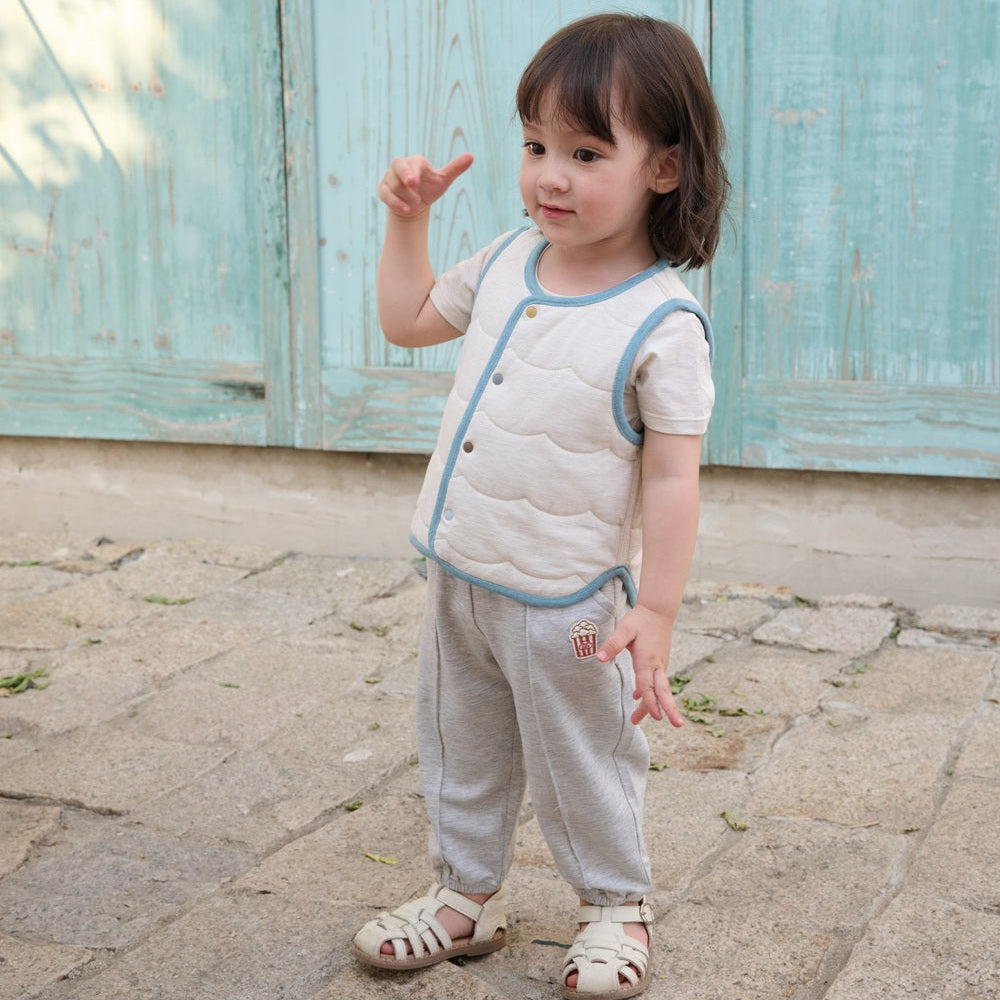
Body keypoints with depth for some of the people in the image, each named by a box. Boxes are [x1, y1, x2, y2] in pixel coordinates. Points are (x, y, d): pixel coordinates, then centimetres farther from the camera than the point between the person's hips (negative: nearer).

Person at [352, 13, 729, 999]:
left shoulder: (662, 323, -20)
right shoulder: (508, 261, 1)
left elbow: (671, 476, -18)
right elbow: (408, 320, 17)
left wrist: (654, 611, -21)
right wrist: (407, 218, 7)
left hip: (563, 603, -6)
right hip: (460, 580, 7)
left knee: (583, 769, 12)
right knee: (459, 752, 21)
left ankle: (614, 906, 36)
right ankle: (466, 895, 41)